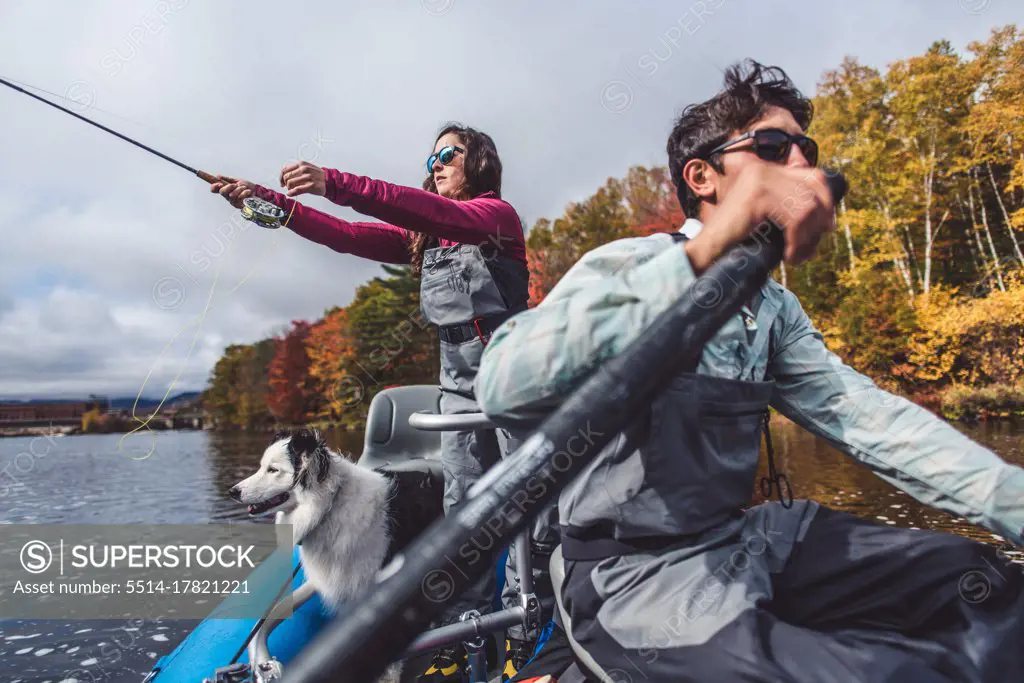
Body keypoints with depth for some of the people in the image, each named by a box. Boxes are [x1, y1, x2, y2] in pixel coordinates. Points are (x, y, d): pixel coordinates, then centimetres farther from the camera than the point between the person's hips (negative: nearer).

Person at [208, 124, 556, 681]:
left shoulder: (498, 214, -4)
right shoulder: (420, 234, 15)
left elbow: (443, 215, -25)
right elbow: (347, 237, 5)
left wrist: (335, 184, -33)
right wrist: (270, 201, -6)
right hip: (458, 380, 6)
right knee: (462, 504, 4)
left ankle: (523, 632, 11)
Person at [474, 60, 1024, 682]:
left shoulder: (775, 305, 11)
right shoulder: (628, 268, -15)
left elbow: (861, 412, 2)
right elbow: (506, 389, -34)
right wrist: (700, 254, -40)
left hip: (740, 537, 8)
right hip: (636, 572, -7)